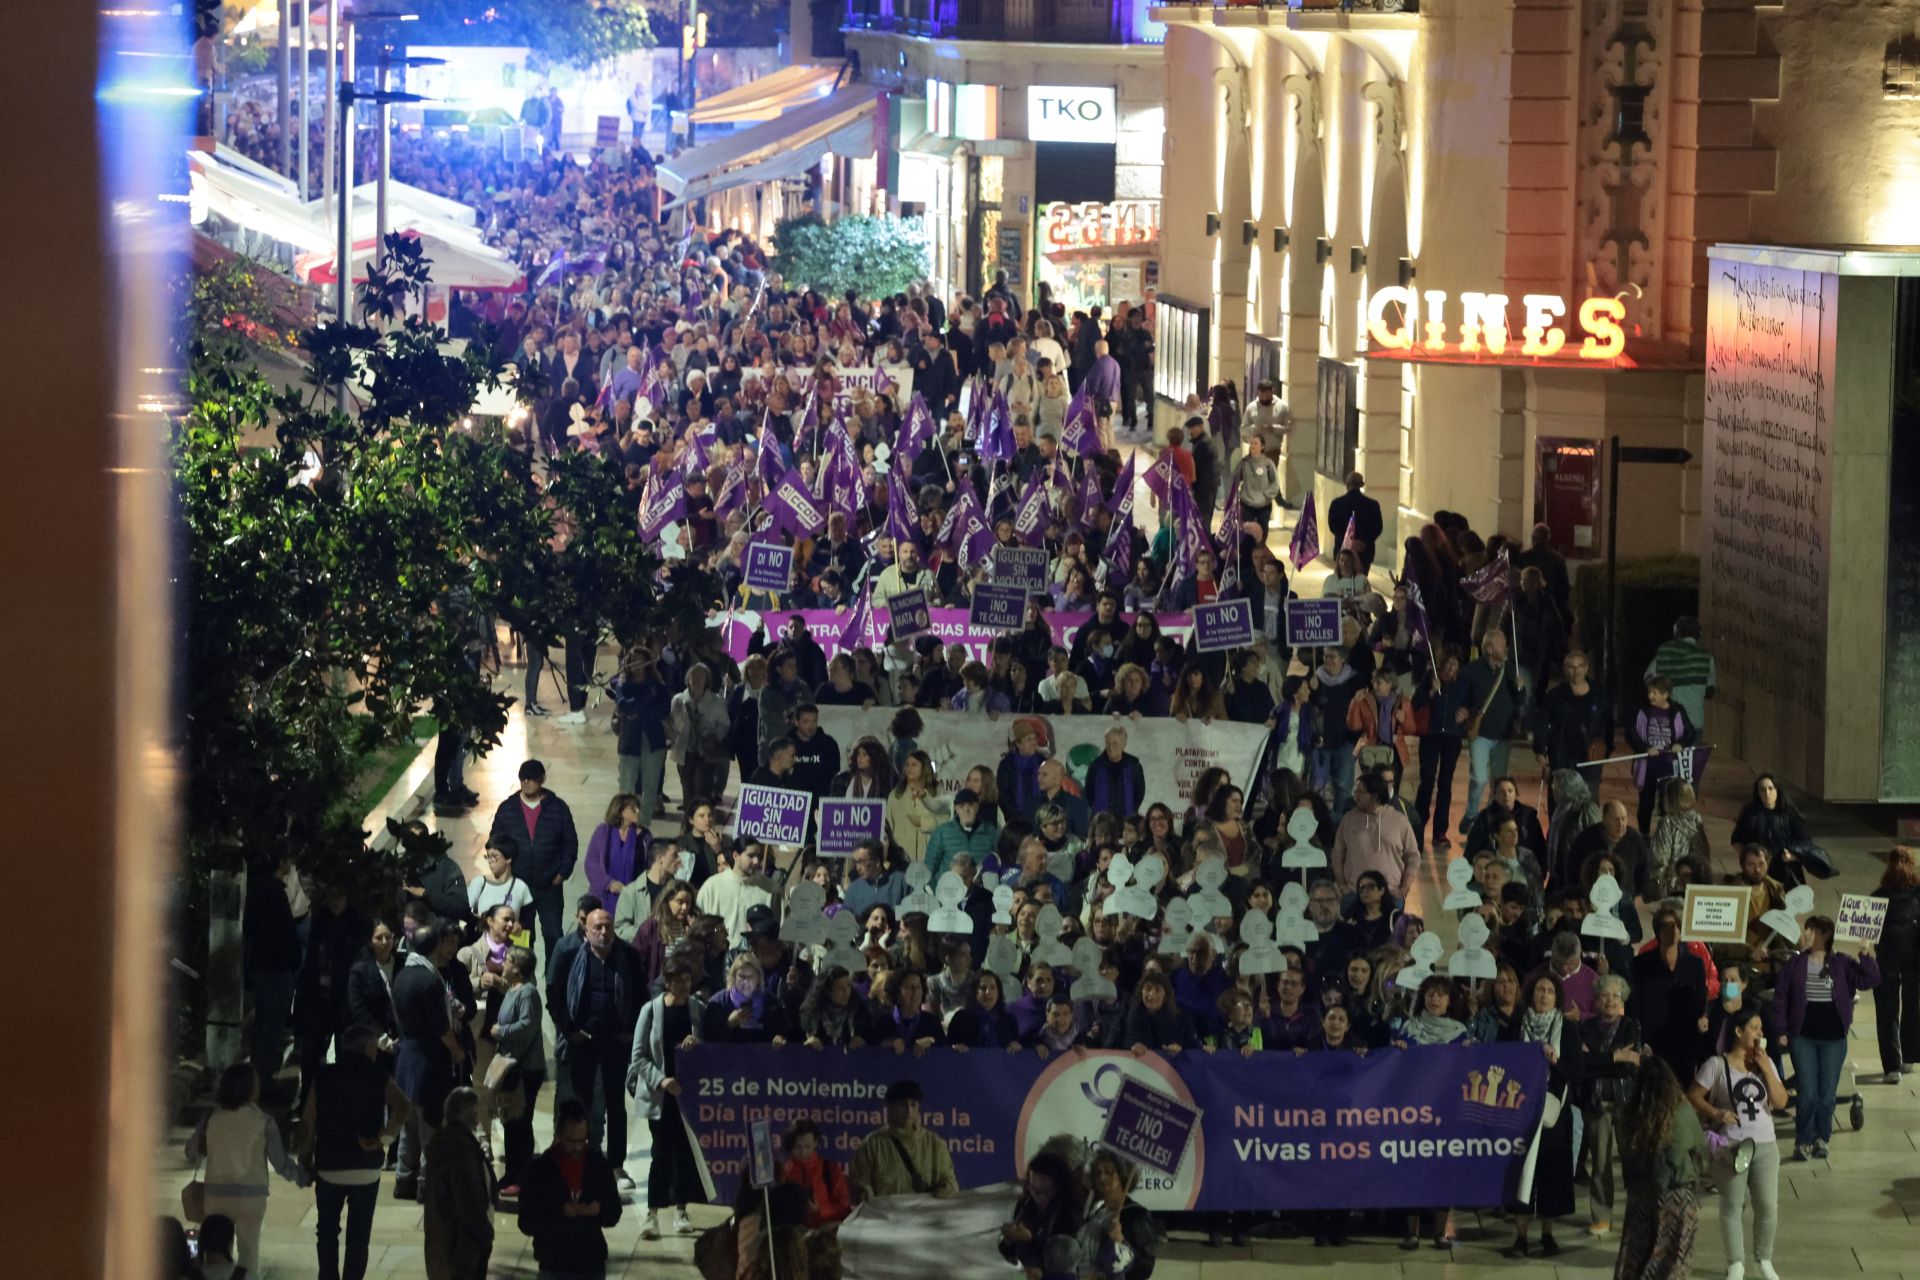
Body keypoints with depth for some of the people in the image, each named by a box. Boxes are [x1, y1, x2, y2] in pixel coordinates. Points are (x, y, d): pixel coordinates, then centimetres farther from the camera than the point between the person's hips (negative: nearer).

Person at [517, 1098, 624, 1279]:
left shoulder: (598, 1164, 0)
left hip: (592, 1264, 3)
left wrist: (599, 1210, -15)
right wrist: (560, 1213, -23)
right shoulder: (540, 1169, -8)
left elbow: (613, 1215, 8)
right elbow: (527, 1223, -8)